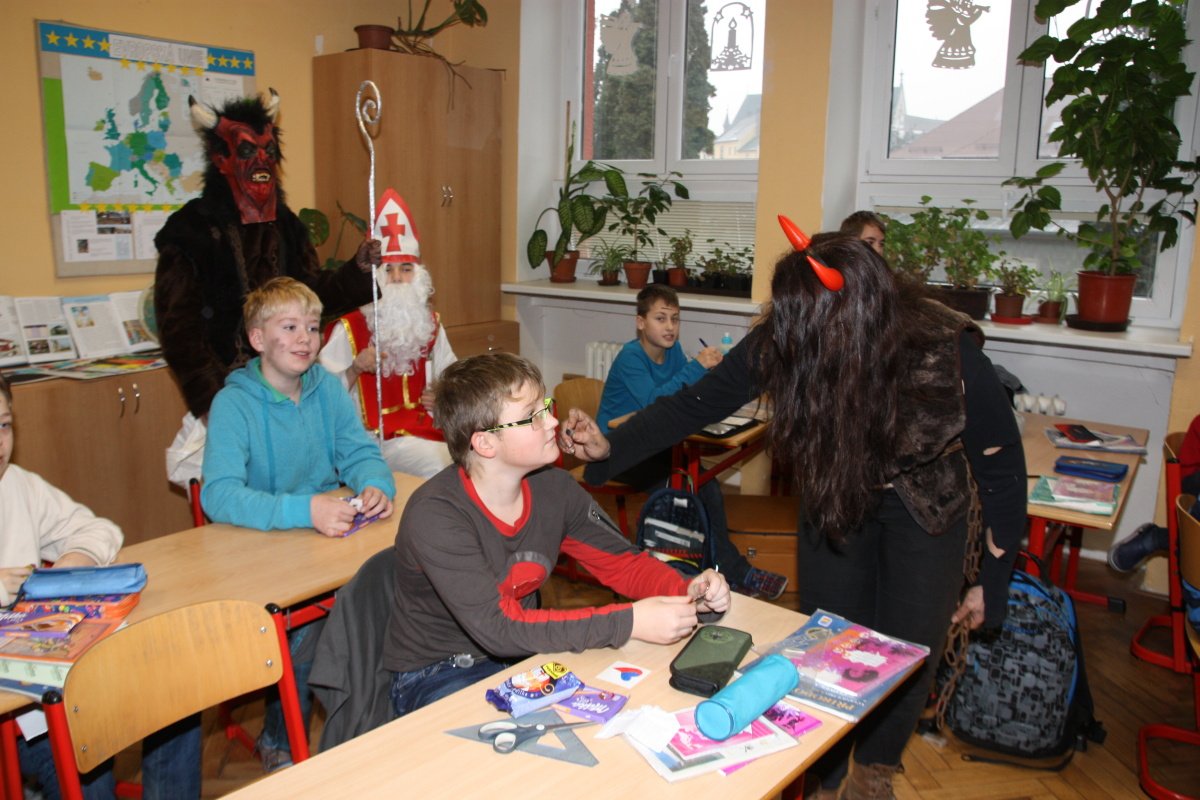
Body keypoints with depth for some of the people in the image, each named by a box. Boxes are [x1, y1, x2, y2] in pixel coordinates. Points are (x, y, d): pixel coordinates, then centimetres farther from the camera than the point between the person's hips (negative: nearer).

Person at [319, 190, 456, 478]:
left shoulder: (430, 325, 15)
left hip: (432, 430, 5)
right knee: (442, 466, -31)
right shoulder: (348, 329, 0)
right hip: (382, 440, -5)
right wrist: (355, 369, -19)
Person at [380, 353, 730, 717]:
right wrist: (629, 622, -34)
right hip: (435, 678, -6)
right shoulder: (434, 515, -26)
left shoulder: (554, 489, -7)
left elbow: (623, 561, 3)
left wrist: (687, 592, -18)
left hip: (521, 657, 6)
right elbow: (499, 628, -31)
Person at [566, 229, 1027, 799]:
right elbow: (696, 404, -16)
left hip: (925, 505, -1)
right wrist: (609, 448, -28)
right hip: (835, 494, 2)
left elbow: (1001, 467, -17)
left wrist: (992, 581, -8)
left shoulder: (949, 355, -32)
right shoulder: (782, 342, -28)